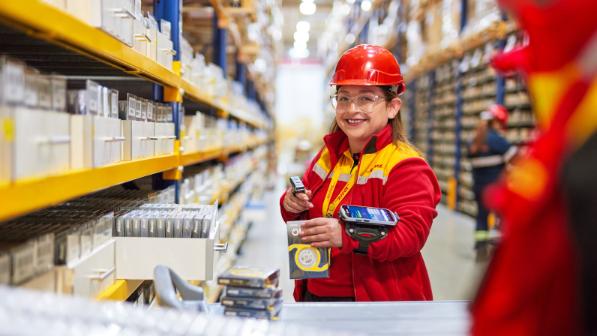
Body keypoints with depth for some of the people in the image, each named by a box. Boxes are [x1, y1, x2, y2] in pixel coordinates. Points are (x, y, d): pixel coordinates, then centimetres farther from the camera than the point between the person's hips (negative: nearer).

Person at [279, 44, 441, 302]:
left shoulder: (405, 166, -12)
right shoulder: (328, 156, 11)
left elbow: (412, 232, -25)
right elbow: (309, 220, 19)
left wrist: (347, 236, -39)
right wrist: (293, 206, -5)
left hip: (377, 299, -6)